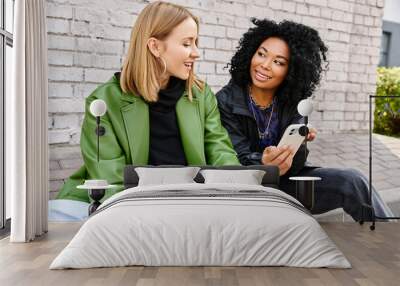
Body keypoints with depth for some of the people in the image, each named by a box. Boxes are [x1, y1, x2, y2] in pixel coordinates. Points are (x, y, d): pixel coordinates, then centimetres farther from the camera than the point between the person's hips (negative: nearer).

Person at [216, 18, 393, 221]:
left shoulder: (292, 103, -2)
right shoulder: (226, 102, -12)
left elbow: (291, 166, -9)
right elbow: (239, 162, -17)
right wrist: (264, 166, -39)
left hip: (286, 181, 5)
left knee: (352, 182, -17)